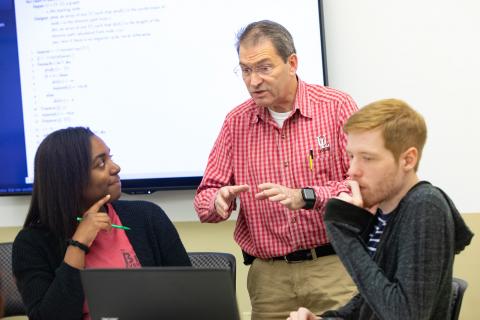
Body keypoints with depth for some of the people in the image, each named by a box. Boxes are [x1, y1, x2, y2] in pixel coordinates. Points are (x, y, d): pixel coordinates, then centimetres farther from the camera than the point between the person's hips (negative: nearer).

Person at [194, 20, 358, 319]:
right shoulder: (236, 122, 7)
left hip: (334, 266, -3)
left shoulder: (337, 107, -4)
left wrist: (305, 197, -24)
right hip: (268, 274, 3)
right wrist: (219, 200, -15)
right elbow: (205, 197, 9)